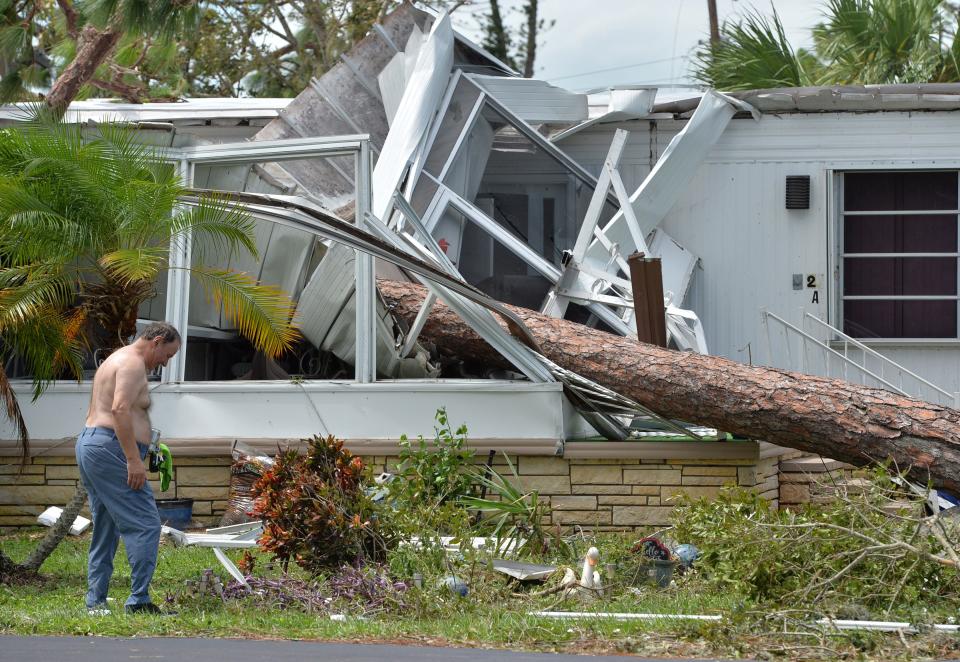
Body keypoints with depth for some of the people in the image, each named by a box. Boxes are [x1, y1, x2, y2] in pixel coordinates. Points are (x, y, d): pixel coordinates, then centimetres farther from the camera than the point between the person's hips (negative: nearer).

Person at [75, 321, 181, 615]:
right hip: (111, 448, -11)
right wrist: (134, 459, -24)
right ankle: (139, 600, -17)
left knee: (104, 531, 14)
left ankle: (95, 602, 12)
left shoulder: (115, 360, 24)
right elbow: (121, 409, -22)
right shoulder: (133, 363, -9)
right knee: (145, 525, -12)